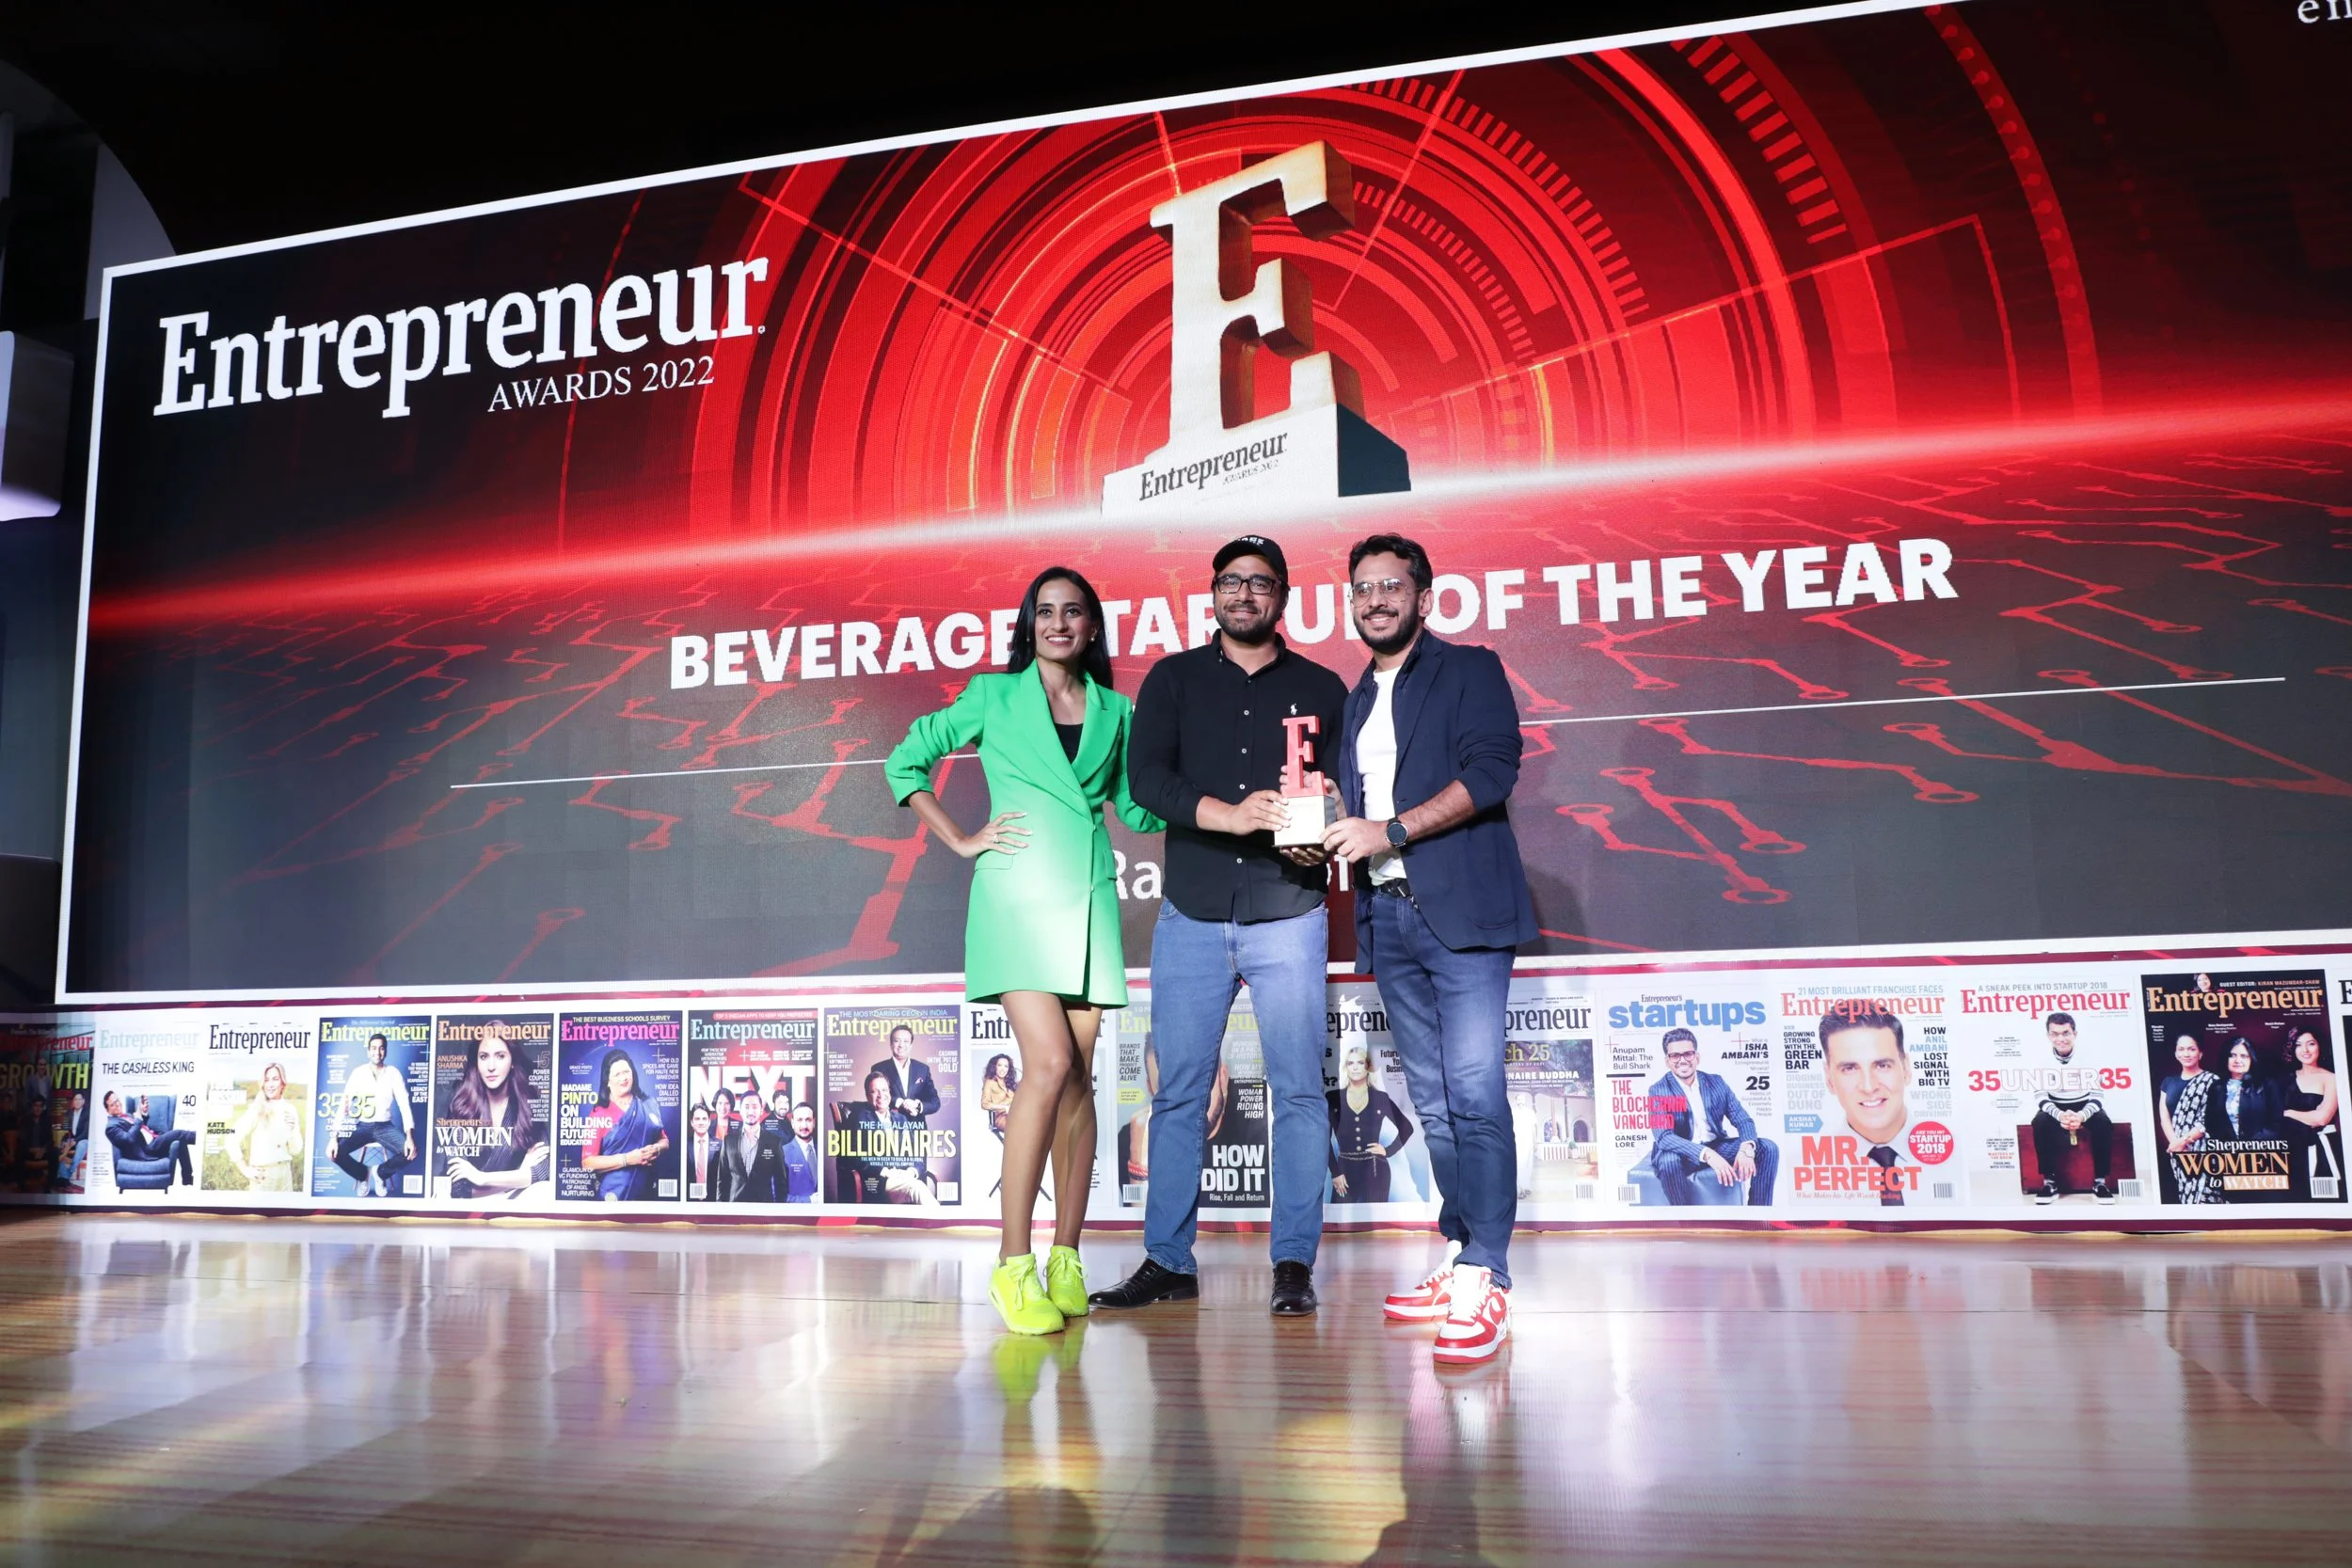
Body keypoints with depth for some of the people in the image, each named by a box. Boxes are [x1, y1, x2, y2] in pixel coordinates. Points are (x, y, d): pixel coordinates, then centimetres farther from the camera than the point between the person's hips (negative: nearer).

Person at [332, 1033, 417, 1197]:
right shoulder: (358, 1072, -6)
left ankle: (380, 1172, 6)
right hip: (363, 1127, 0)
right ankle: (362, 1174, 6)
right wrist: (334, 1137, -22)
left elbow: (404, 1104, -11)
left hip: (385, 1127, 0)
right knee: (336, 1151, -26)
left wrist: (410, 1136, -24)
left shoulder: (393, 1073, -5)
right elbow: (344, 1105, -10)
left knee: (409, 1152, -26)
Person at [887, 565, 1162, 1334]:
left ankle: (1065, 1258, 11)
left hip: (1089, 897, 3)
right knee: (1049, 1066, -15)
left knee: (1078, 1077, 3)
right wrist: (961, 841, 3)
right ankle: (1013, 1262, -7)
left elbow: (1137, 808, 19)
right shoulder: (994, 695, 7)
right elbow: (905, 762, 12)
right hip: (1019, 895, -3)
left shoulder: (1115, 711, 15)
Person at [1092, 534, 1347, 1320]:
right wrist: (1228, 814, -21)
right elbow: (1146, 777, -6)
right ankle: (1168, 1261, 13)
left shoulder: (1320, 688, 10)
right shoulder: (1173, 679, 9)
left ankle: (1294, 1263, 9)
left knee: (1298, 1092, -1)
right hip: (1192, 916, 1)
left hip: (1288, 916, 0)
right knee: (1179, 1092, 3)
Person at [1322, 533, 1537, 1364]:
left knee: (1473, 1092, -13)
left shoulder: (1469, 670, 4)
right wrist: (1331, 828, 2)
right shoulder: (1356, 701, 23)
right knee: (1433, 1101, 9)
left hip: (1461, 909, -6)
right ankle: (1462, 1262, 16)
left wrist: (1391, 830, -16)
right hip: (1388, 917, 6)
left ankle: (1486, 1280, -11)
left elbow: (1491, 771, -10)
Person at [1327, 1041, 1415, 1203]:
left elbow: (1406, 1128, 15)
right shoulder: (1332, 1098, 2)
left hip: (1375, 1172, 0)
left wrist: (1388, 1151, 4)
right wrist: (1335, 1173, -6)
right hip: (1345, 1171, 0)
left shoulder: (1381, 1099, 5)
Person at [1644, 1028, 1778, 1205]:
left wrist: (1746, 1148, -26)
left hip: (1717, 1147, 5)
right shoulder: (1659, 1091, -11)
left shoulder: (1715, 1082, 3)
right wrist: (1707, 1155, -38)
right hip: (1682, 1153, -5)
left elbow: (1743, 1119, -2)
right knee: (1668, 1160, -39)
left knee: (1768, 1148, -13)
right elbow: (1664, 1137, -24)